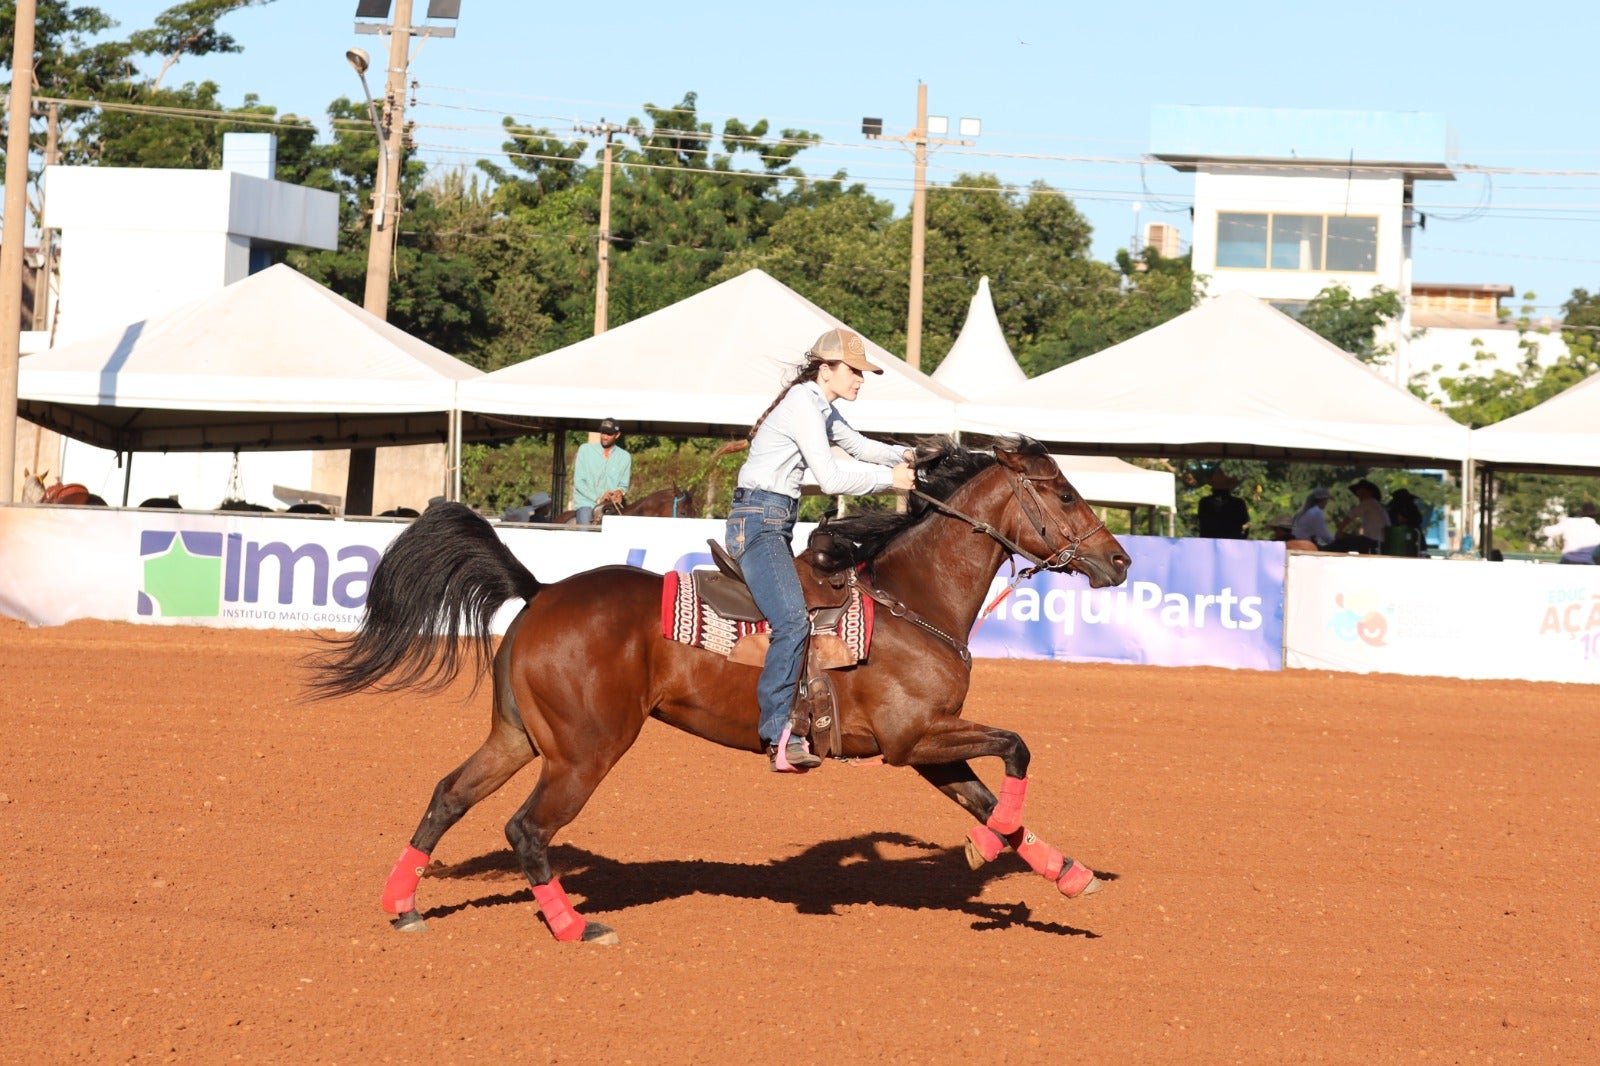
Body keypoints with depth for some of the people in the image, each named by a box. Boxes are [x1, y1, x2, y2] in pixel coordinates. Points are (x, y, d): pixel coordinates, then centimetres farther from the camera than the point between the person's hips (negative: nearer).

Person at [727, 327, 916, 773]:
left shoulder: (822, 410, 16)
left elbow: (858, 446, 26)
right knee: (793, 621, -25)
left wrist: (903, 456, 6)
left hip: (776, 523, 11)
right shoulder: (803, 405, -14)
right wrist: (889, 478, -12)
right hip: (759, 522, -11)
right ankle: (778, 734, -30)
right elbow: (831, 478, -19)